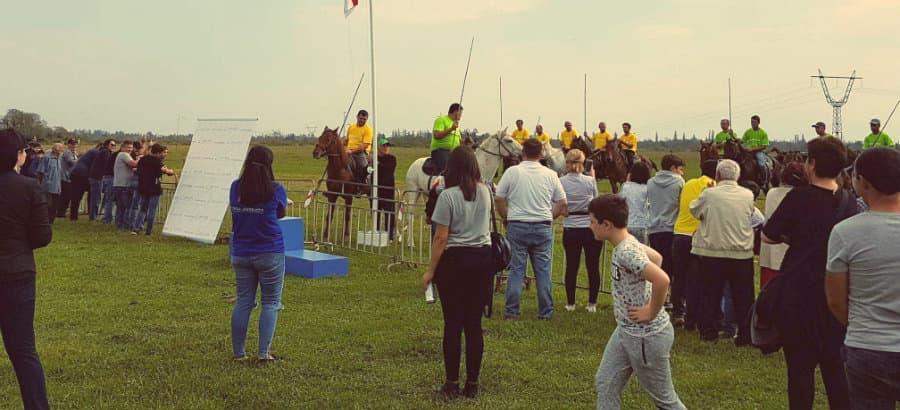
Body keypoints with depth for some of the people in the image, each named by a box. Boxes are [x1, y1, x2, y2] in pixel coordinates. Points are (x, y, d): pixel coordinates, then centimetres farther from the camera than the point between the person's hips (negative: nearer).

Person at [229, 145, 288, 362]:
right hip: (270, 254, -4)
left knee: (243, 302, 12)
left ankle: (238, 352, 15)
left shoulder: (235, 188, 0)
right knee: (270, 303, 6)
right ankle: (264, 353, 2)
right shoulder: (276, 190, -10)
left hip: (240, 254, 4)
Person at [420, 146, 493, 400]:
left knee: (453, 323, 4)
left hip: (455, 260, -5)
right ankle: (472, 384, 14)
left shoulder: (448, 195, -12)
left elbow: (441, 238, -14)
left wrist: (431, 271, -5)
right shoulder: (485, 192, 6)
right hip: (483, 258, 5)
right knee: (474, 322, 9)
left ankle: (452, 384, 11)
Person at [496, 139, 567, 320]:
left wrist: (506, 218, 12)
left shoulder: (512, 172, -3)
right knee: (543, 270, 7)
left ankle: (512, 311, 7)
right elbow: (562, 203, 5)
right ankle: (546, 312, 12)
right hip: (543, 228, 1)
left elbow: (499, 200, -1)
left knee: (516, 269, 4)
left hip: (517, 226, -1)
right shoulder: (550, 174, 2)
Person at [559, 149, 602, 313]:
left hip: (570, 230, 1)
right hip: (591, 228, -1)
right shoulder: (590, 181, -8)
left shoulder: (560, 182, -6)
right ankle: (592, 304, 12)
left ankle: (570, 303, 17)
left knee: (571, 266, 10)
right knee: (593, 266, 8)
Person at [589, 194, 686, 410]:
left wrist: (652, 312, -23)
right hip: (625, 331, 10)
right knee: (605, 384, 11)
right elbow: (656, 257, 21)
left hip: (646, 336, -10)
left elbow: (662, 280, -38)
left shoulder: (626, 253, -26)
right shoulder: (628, 243, 3)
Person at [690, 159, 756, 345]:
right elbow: (750, 215, 11)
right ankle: (745, 335, 12)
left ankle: (709, 332, 15)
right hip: (742, 253, 1)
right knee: (743, 297, 9)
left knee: (710, 295, 11)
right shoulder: (748, 195, -3)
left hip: (712, 253, -1)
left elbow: (694, 210, 6)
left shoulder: (709, 194, -9)